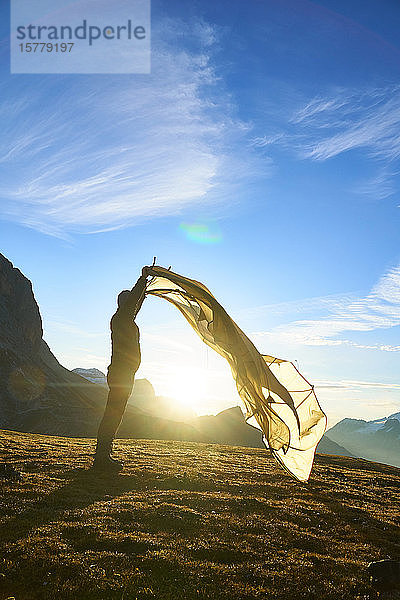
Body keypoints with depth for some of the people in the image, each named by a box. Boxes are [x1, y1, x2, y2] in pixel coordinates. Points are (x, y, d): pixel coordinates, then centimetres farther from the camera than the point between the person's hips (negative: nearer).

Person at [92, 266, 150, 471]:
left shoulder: (127, 320, 19)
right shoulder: (119, 317, -6)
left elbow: (137, 302, 37)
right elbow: (132, 299, -19)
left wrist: (145, 284, 44)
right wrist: (143, 278, -10)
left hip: (123, 374, 10)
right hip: (121, 372, -10)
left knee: (114, 414, 11)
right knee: (113, 414, -10)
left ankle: (103, 456, 16)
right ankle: (102, 457, -7)